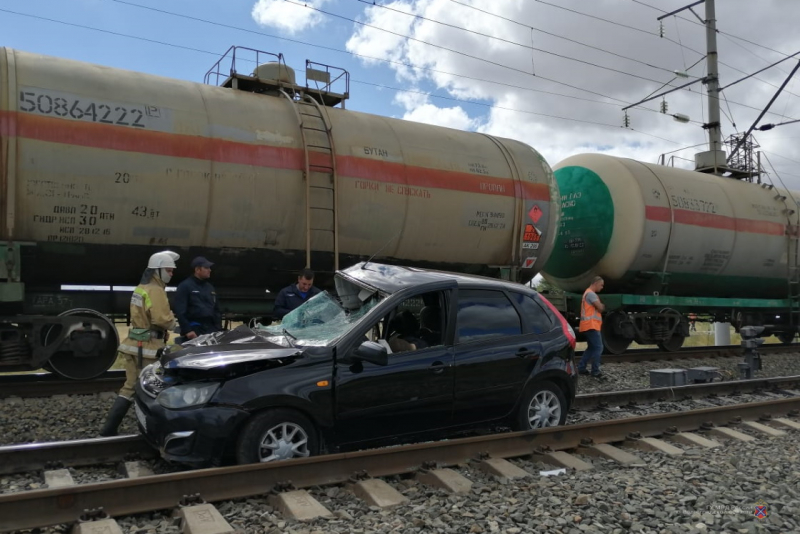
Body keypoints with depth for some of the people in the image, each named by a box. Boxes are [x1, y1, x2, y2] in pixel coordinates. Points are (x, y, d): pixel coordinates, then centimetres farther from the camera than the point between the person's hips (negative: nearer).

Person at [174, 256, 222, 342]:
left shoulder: (210, 287, 20)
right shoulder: (185, 286, -4)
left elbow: (216, 310, 23)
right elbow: (180, 311, -11)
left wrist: (218, 329, 13)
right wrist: (187, 330, -17)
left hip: (210, 330, 7)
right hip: (193, 330, -7)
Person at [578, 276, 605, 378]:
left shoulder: (588, 293, 22)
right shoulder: (591, 294, -13)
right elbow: (600, 308, -16)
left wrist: (601, 306, 3)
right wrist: (603, 306, 5)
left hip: (589, 325, 11)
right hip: (591, 325, -11)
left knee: (591, 347, 15)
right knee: (598, 347, -8)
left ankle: (581, 368, 14)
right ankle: (595, 371, -6)